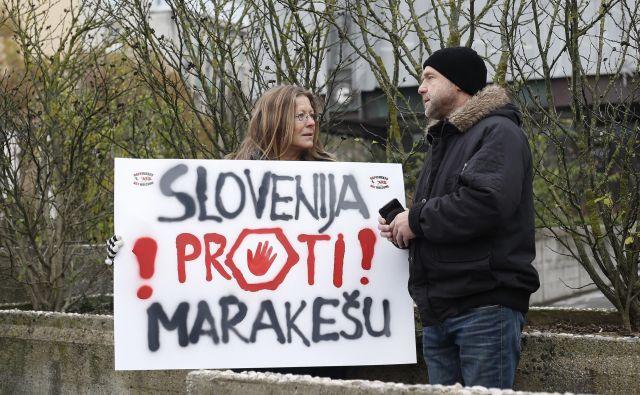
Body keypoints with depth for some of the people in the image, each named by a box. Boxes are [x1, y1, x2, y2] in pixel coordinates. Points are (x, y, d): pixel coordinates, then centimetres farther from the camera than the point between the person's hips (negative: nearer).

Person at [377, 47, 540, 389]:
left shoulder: (498, 133, -6)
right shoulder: (443, 141, 23)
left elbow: (486, 203, -23)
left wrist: (416, 219, -12)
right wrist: (402, 229, 6)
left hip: (485, 306, -9)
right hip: (438, 310, 9)